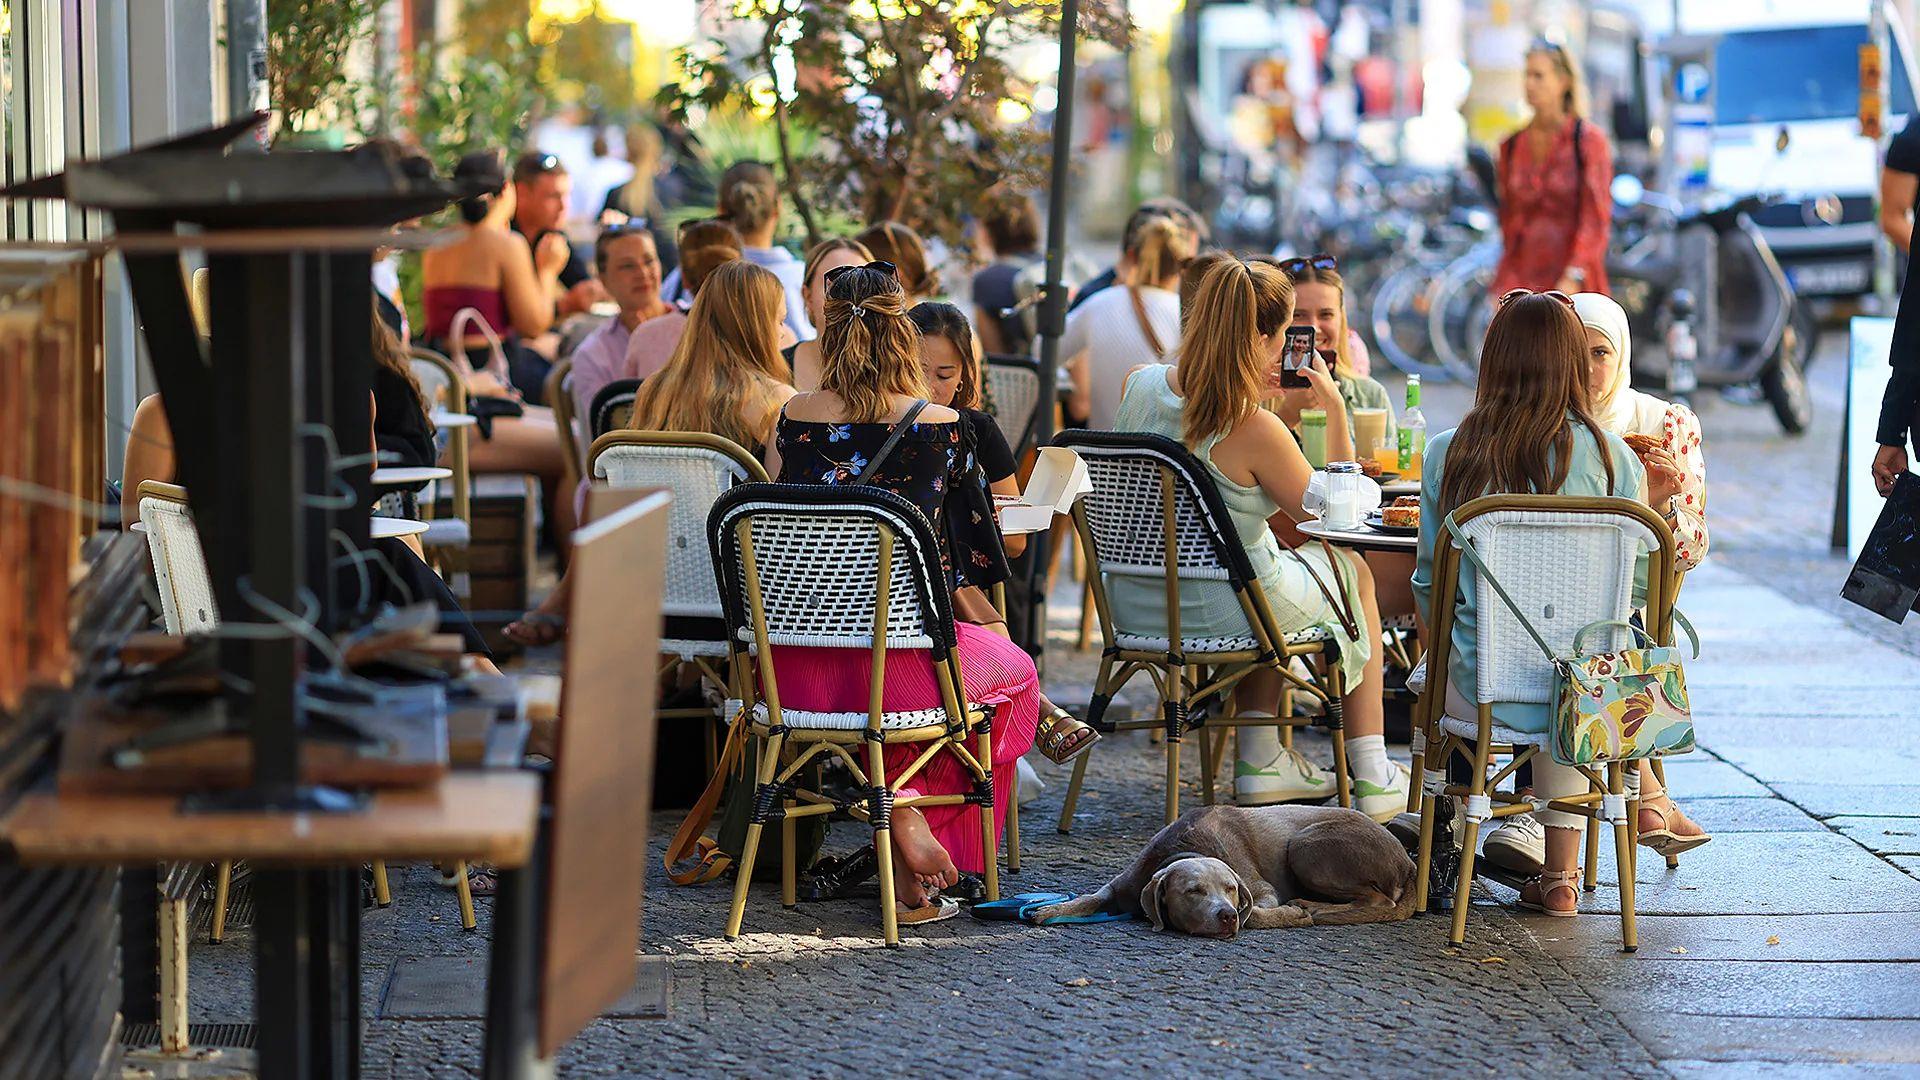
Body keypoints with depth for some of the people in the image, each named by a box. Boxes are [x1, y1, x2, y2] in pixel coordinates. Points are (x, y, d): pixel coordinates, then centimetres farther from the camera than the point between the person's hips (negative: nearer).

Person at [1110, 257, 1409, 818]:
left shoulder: (1139, 384, -6)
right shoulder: (1255, 429, -24)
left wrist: (1248, 396, 10)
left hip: (1133, 605, 6)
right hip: (1217, 613, -6)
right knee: (1354, 571, 24)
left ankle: (1262, 758, 38)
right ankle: (1372, 780, 29)